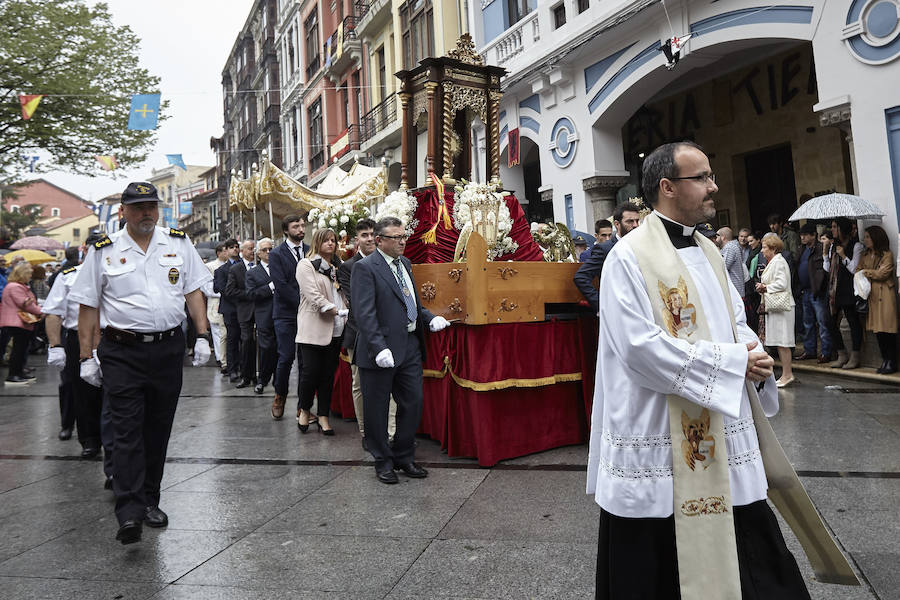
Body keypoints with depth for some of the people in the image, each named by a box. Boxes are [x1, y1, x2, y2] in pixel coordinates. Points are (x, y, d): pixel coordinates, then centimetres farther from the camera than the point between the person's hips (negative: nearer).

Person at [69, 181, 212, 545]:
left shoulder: (179, 244, 8)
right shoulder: (103, 251, 3)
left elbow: (193, 293, 9)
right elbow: (88, 307, 4)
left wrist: (202, 336, 1)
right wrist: (87, 357, 0)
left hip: (169, 349, 2)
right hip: (121, 353, -2)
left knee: (158, 429, 10)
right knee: (127, 430, -6)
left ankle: (149, 501, 24)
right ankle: (129, 513, -5)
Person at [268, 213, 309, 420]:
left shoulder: (310, 252, 11)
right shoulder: (276, 254, 0)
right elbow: (281, 286, -9)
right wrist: (303, 303, -13)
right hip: (286, 313, -3)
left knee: (306, 360, 3)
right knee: (286, 358, -1)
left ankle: (303, 406, 11)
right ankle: (280, 396, 24)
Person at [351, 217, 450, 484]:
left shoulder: (405, 263, 14)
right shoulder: (365, 268, -11)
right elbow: (364, 314, -19)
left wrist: (430, 319, 6)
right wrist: (379, 348, -26)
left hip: (410, 346, 7)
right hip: (382, 351, -7)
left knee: (413, 403, 13)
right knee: (377, 409, 8)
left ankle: (404, 456, 30)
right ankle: (382, 462, 26)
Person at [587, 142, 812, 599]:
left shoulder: (708, 252, 13)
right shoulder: (629, 257, -13)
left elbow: (736, 321, 19)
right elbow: (640, 346, -21)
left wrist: (754, 357, -4)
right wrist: (730, 362, -16)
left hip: (722, 433, 8)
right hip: (658, 438, -7)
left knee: (743, 551, 15)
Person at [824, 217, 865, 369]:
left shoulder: (856, 246, -4)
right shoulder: (833, 245, 15)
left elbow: (855, 269, -8)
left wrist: (843, 256, -14)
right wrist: (825, 250, 5)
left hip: (849, 291, -7)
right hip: (834, 290, 7)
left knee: (853, 322, 0)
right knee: (833, 323, 7)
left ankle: (854, 358, 6)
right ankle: (842, 355, 17)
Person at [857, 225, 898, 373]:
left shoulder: (887, 255, -4)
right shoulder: (865, 255, 16)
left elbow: (883, 273, -11)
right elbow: (858, 271, 11)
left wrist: (867, 272, 0)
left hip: (884, 294, -6)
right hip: (871, 294, 6)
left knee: (886, 329, -6)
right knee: (877, 329, 6)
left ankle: (892, 362, 2)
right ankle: (885, 360, 15)